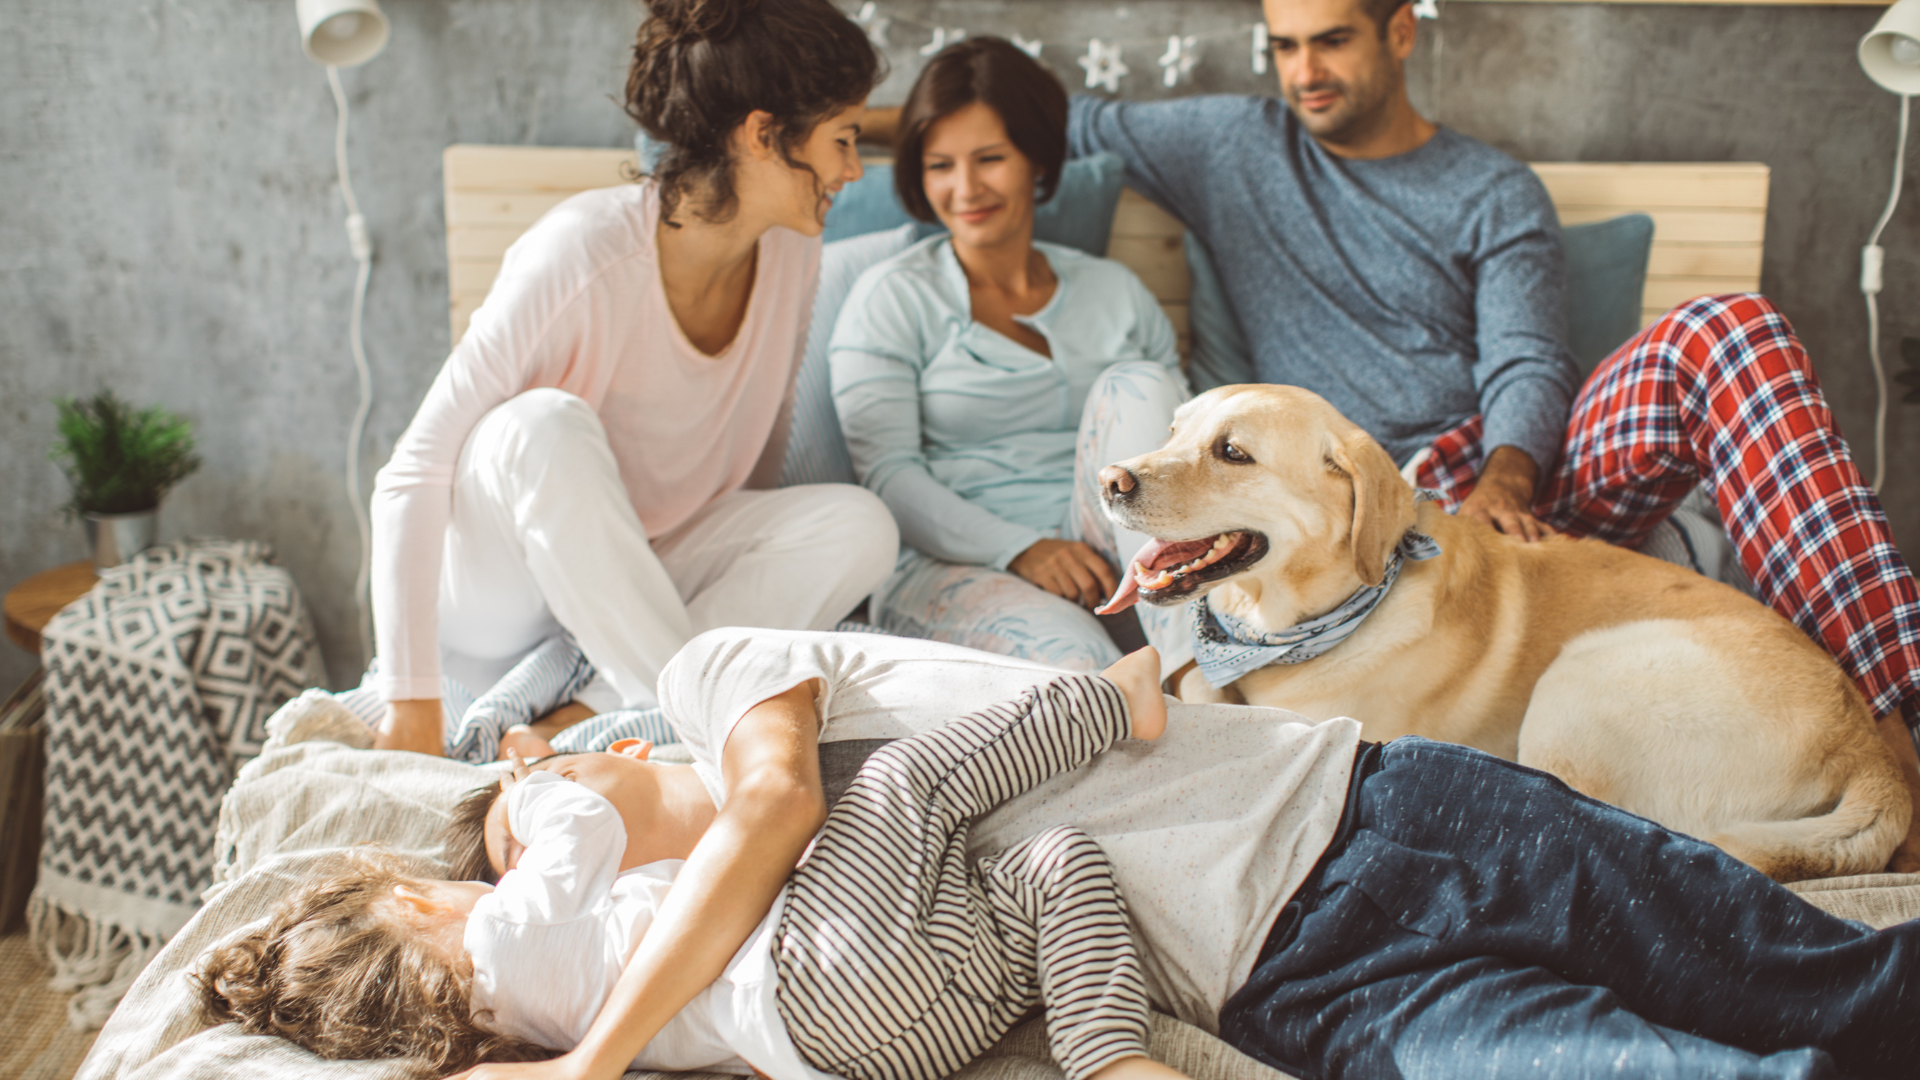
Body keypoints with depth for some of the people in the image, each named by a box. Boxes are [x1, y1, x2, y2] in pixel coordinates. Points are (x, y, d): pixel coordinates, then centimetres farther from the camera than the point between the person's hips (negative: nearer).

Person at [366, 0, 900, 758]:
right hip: (491, 592, -5)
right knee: (547, 426, -36)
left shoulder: (790, 255, -6)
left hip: (625, 578, 5)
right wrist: (412, 705, -26)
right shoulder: (581, 255, -25)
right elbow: (414, 475, -23)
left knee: (857, 525, -20)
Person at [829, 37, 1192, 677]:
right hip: (952, 565, -4)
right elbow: (888, 475, -3)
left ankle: (1189, 668, -35)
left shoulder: (1116, 293, 19)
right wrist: (1019, 549, -18)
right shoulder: (892, 299, 7)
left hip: (1106, 557, 5)